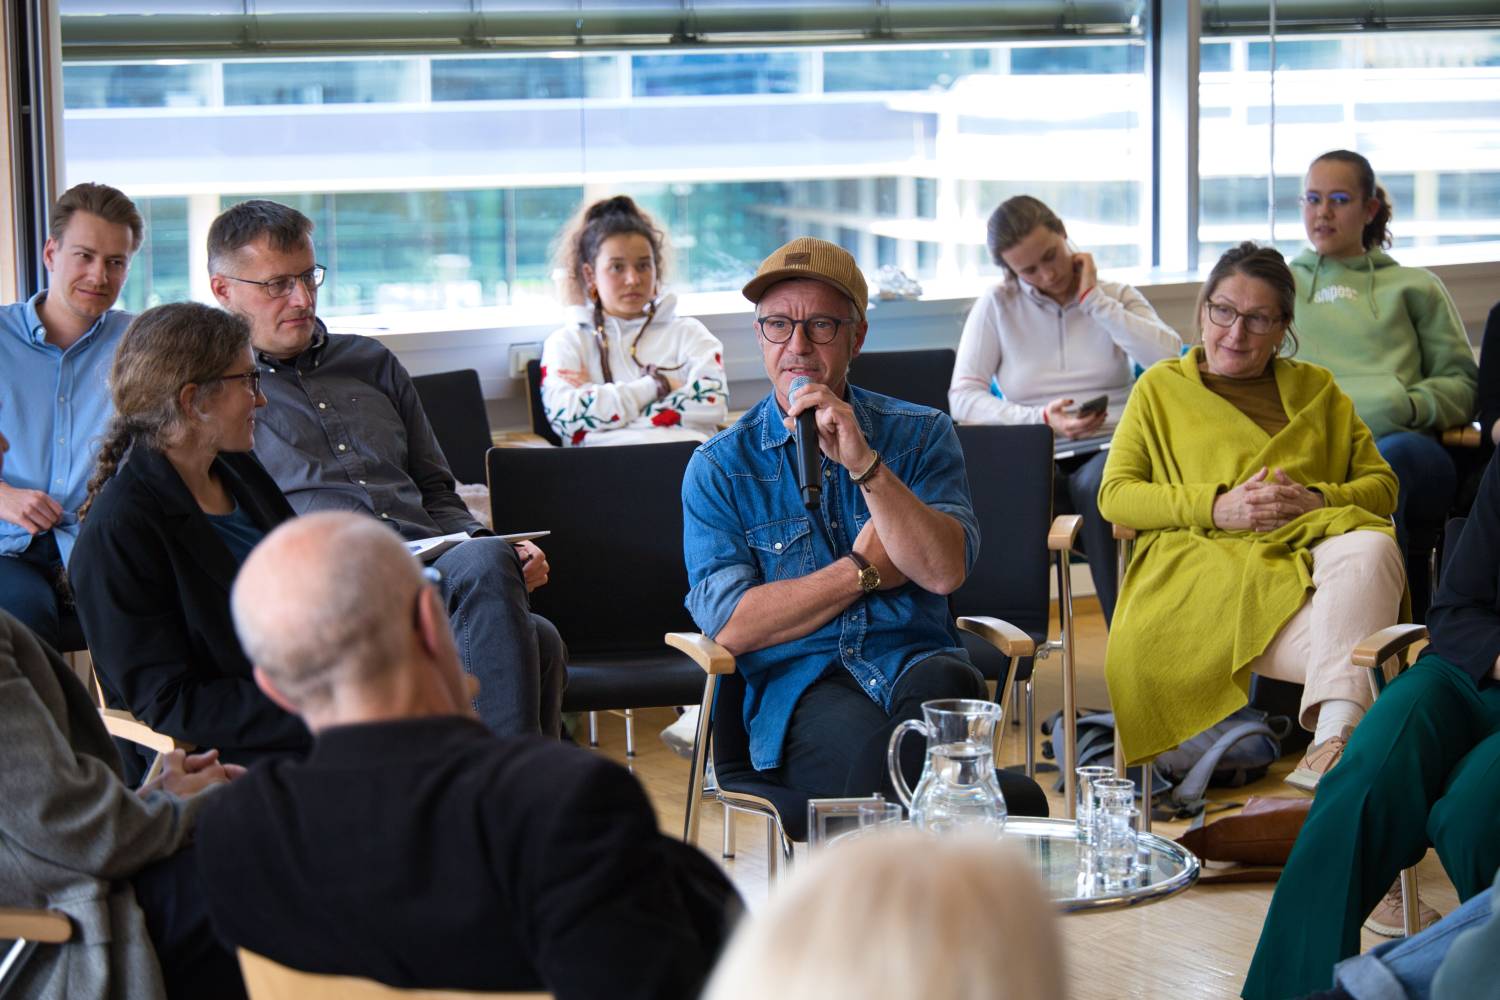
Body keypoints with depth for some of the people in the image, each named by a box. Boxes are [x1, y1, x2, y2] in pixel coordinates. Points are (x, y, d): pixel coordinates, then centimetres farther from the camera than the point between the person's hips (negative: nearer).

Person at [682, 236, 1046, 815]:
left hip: (916, 664, 1)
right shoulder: (718, 468, 9)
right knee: (864, 743, -38)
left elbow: (945, 570, -4)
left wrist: (863, 462, -14)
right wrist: (867, 570, 0)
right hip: (799, 686, -1)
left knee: (941, 683, -37)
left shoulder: (921, 434, 13)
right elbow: (731, 626, -3)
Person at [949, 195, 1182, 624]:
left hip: (1109, 450, 0)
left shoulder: (1115, 297, 14)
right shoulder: (996, 306, 13)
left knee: (1097, 485, -38)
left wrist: (1093, 299, -1)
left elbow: (1172, 360, -6)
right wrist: (1041, 419, -12)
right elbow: (962, 398, 3)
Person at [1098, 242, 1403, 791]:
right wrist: (1218, 507, -7)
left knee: (1370, 548, -38)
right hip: (1209, 561, -2)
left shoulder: (1316, 389, 28)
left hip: (1310, 549, 2)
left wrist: (1319, 499, -5)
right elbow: (1115, 495, 9)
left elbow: (1381, 484, 19)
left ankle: (1332, 743, -50)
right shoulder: (1161, 388, 21)